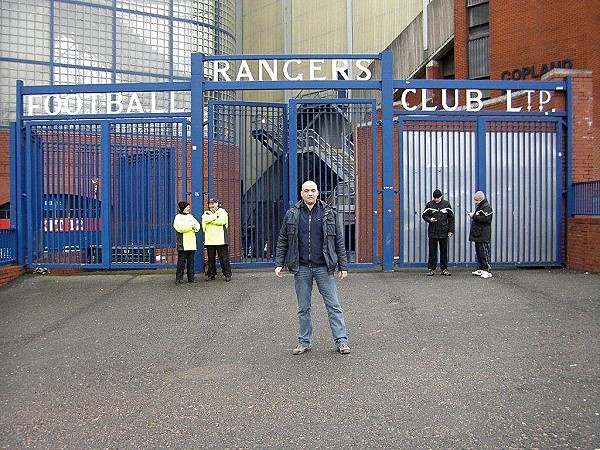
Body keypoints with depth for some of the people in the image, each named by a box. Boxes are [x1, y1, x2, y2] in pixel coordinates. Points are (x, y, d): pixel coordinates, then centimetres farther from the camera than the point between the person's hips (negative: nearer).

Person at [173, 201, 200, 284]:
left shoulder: (190, 216, 18)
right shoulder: (178, 217, -3)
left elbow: (197, 225, 13)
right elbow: (180, 228, -18)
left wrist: (195, 227, -10)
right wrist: (191, 226, -11)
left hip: (191, 243, 6)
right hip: (183, 244, -6)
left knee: (191, 262, 8)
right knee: (181, 261, -4)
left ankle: (191, 278, 14)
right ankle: (178, 278, 2)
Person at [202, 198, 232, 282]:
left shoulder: (222, 211, 6)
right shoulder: (206, 213, 17)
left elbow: (222, 220, -13)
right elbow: (205, 218, -8)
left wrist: (210, 220, -6)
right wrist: (216, 216, -10)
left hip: (221, 240, -3)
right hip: (209, 240, 3)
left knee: (224, 258, -2)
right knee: (211, 259, 8)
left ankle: (227, 274, 4)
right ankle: (211, 274, 17)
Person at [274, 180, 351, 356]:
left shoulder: (328, 213, 4)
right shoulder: (292, 215, 5)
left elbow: (339, 241, 6)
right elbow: (282, 241, 9)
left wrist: (343, 265, 2)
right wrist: (279, 263, 1)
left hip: (323, 267, -1)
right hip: (301, 268, 1)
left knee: (334, 306, 2)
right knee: (303, 308, 10)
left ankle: (341, 341, 12)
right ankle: (304, 342, 22)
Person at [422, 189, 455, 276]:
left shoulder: (447, 204, 3)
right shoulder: (429, 204, 1)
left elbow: (451, 218, 7)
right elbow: (424, 215, 8)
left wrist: (451, 230, 1)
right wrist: (429, 219, -14)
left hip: (443, 232, 0)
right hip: (432, 232, 0)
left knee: (444, 251, 6)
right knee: (432, 251, 2)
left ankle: (444, 269, 14)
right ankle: (431, 269, 10)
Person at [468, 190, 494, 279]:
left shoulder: (486, 207, -12)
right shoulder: (479, 206, 20)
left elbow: (484, 219, -23)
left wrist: (474, 216, -18)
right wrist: (472, 215, 8)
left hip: (483, 235, -10)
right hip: (478, 234, 10)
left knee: (484, 252, -9)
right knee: (478, 252, 13)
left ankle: (488, 270, -7)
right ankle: (481, 269, 21)